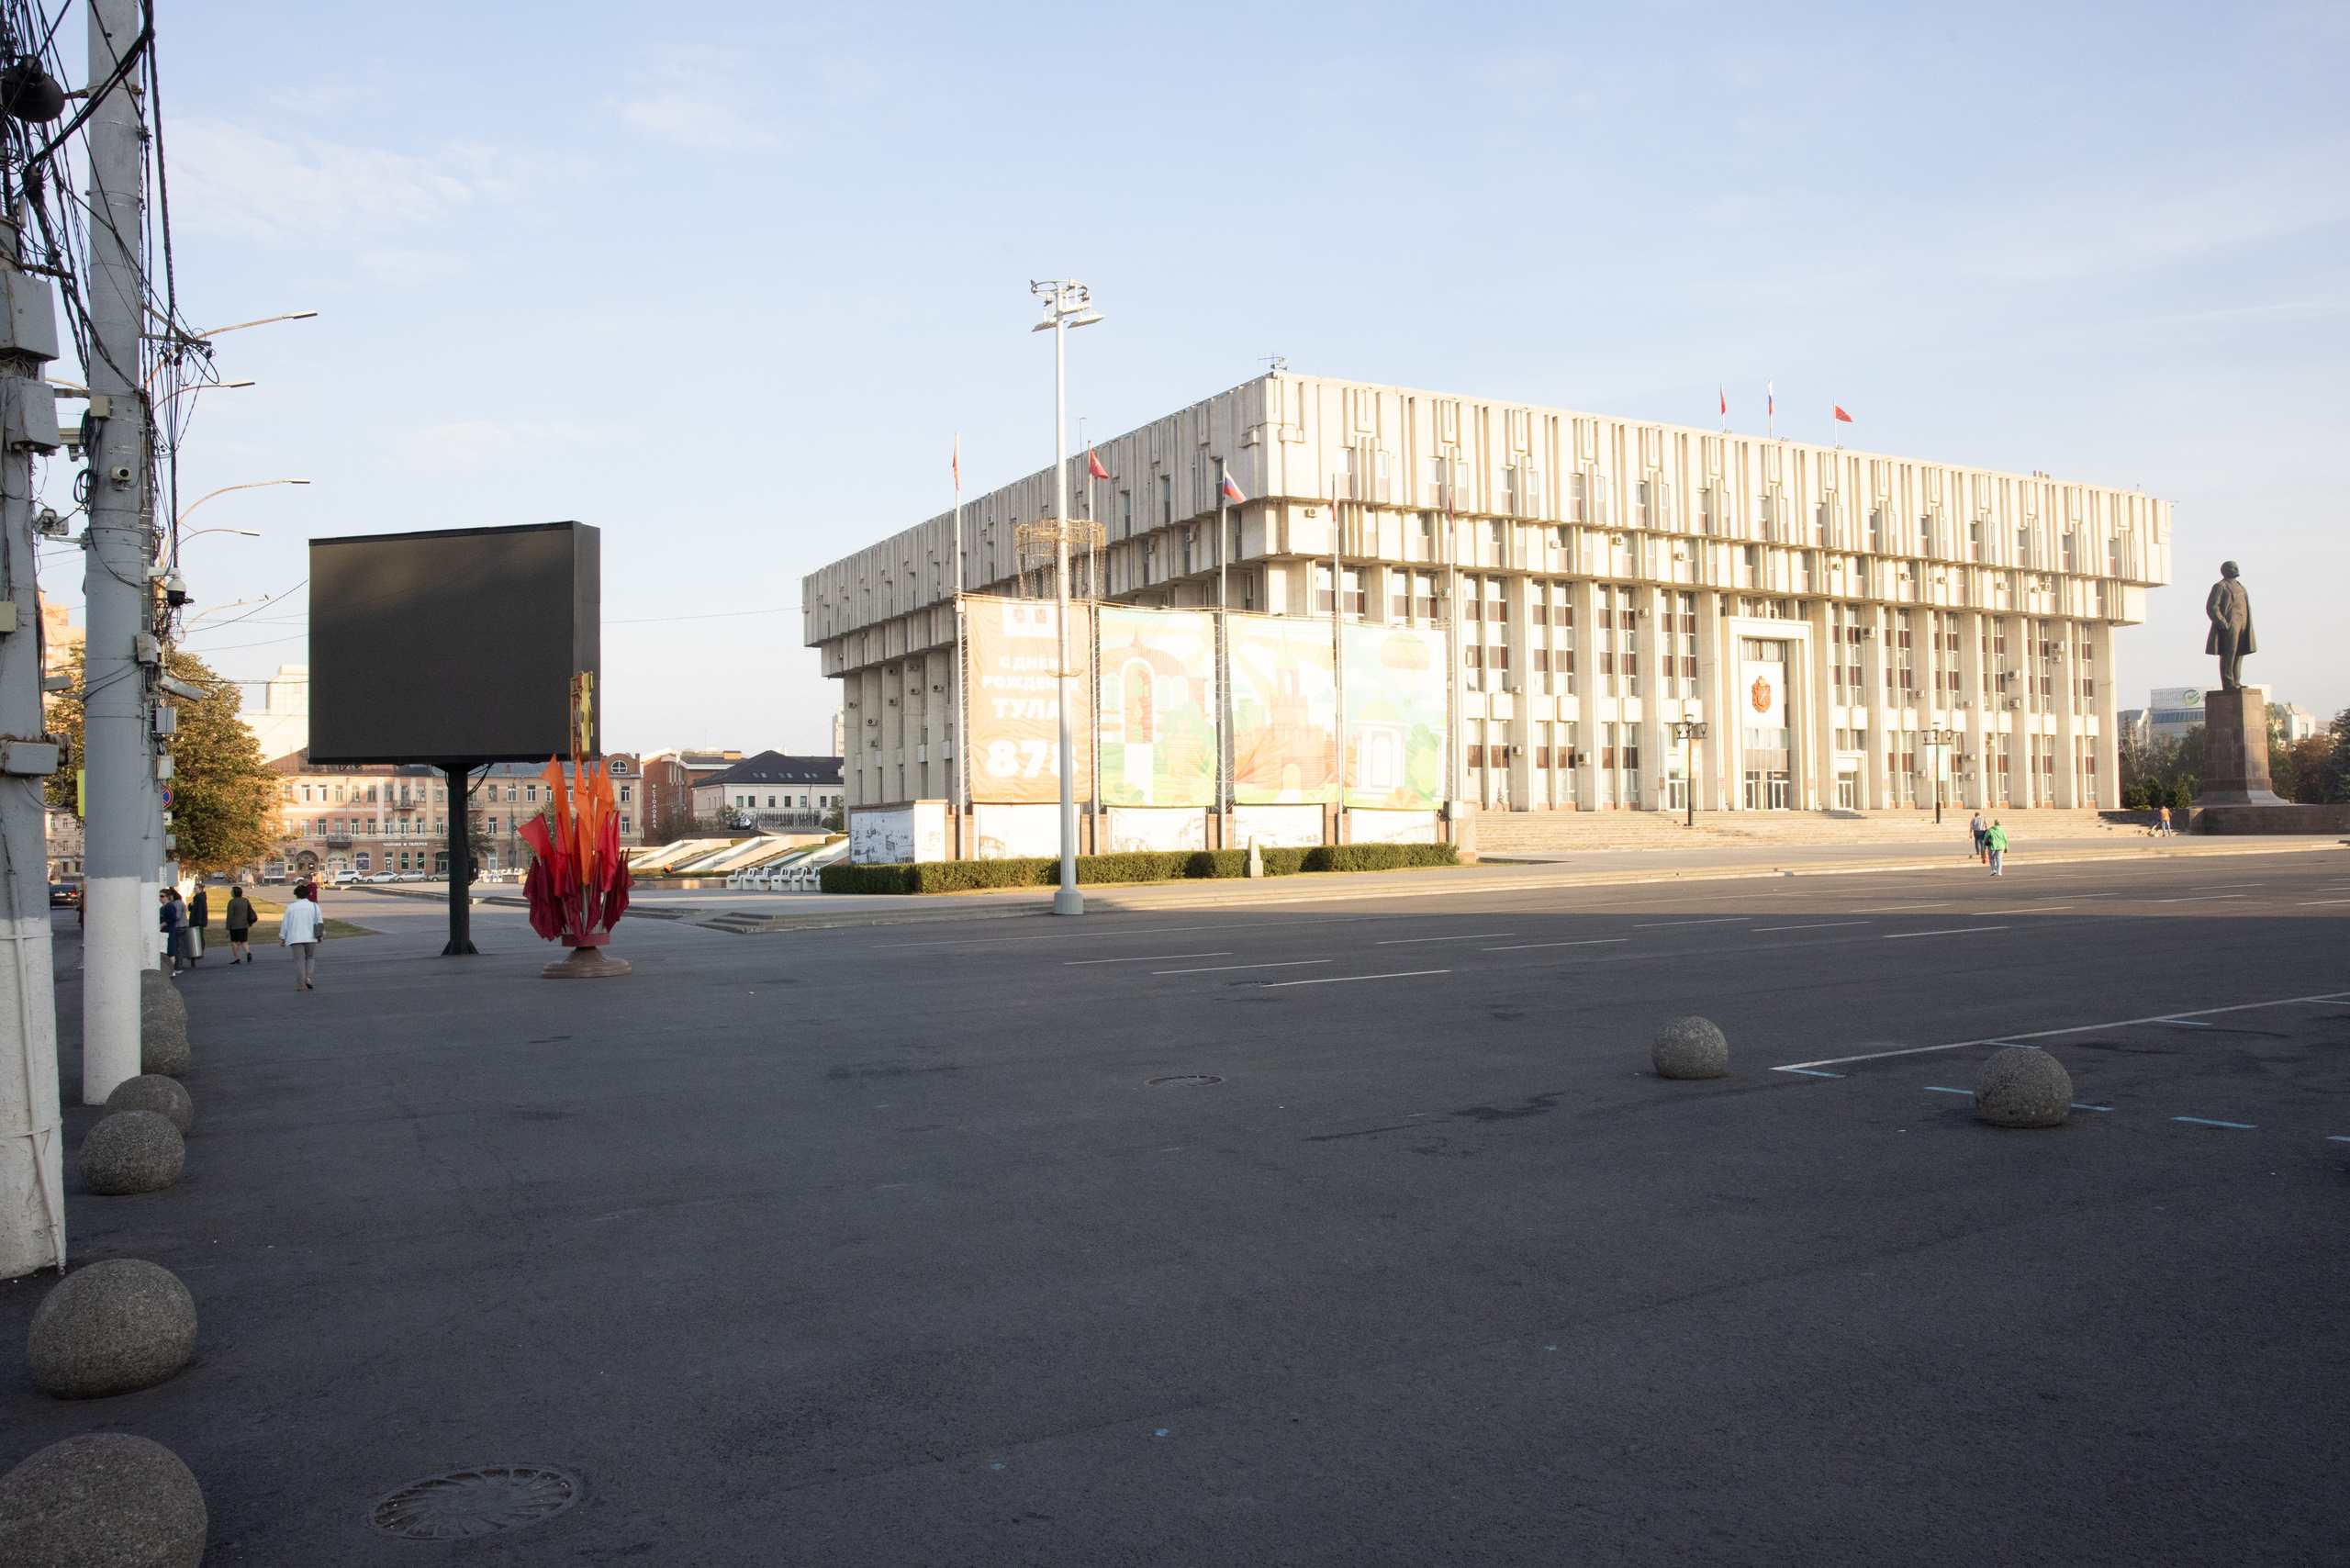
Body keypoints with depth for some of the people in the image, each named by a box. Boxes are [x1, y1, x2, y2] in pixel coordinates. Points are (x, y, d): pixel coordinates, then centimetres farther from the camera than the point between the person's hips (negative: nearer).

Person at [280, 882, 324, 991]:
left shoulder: (291, 907, 2)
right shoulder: (314, 906, 2)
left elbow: (285, 923, 6)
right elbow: (319, 921, 5)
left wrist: (282, 938, 14)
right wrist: (320, 935, 17)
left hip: (295, 937, 0)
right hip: (310, 937, 0)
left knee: (299, 960, 1)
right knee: (309, 957, 15)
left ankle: (301, 984, -4)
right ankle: (308, 977, -5)